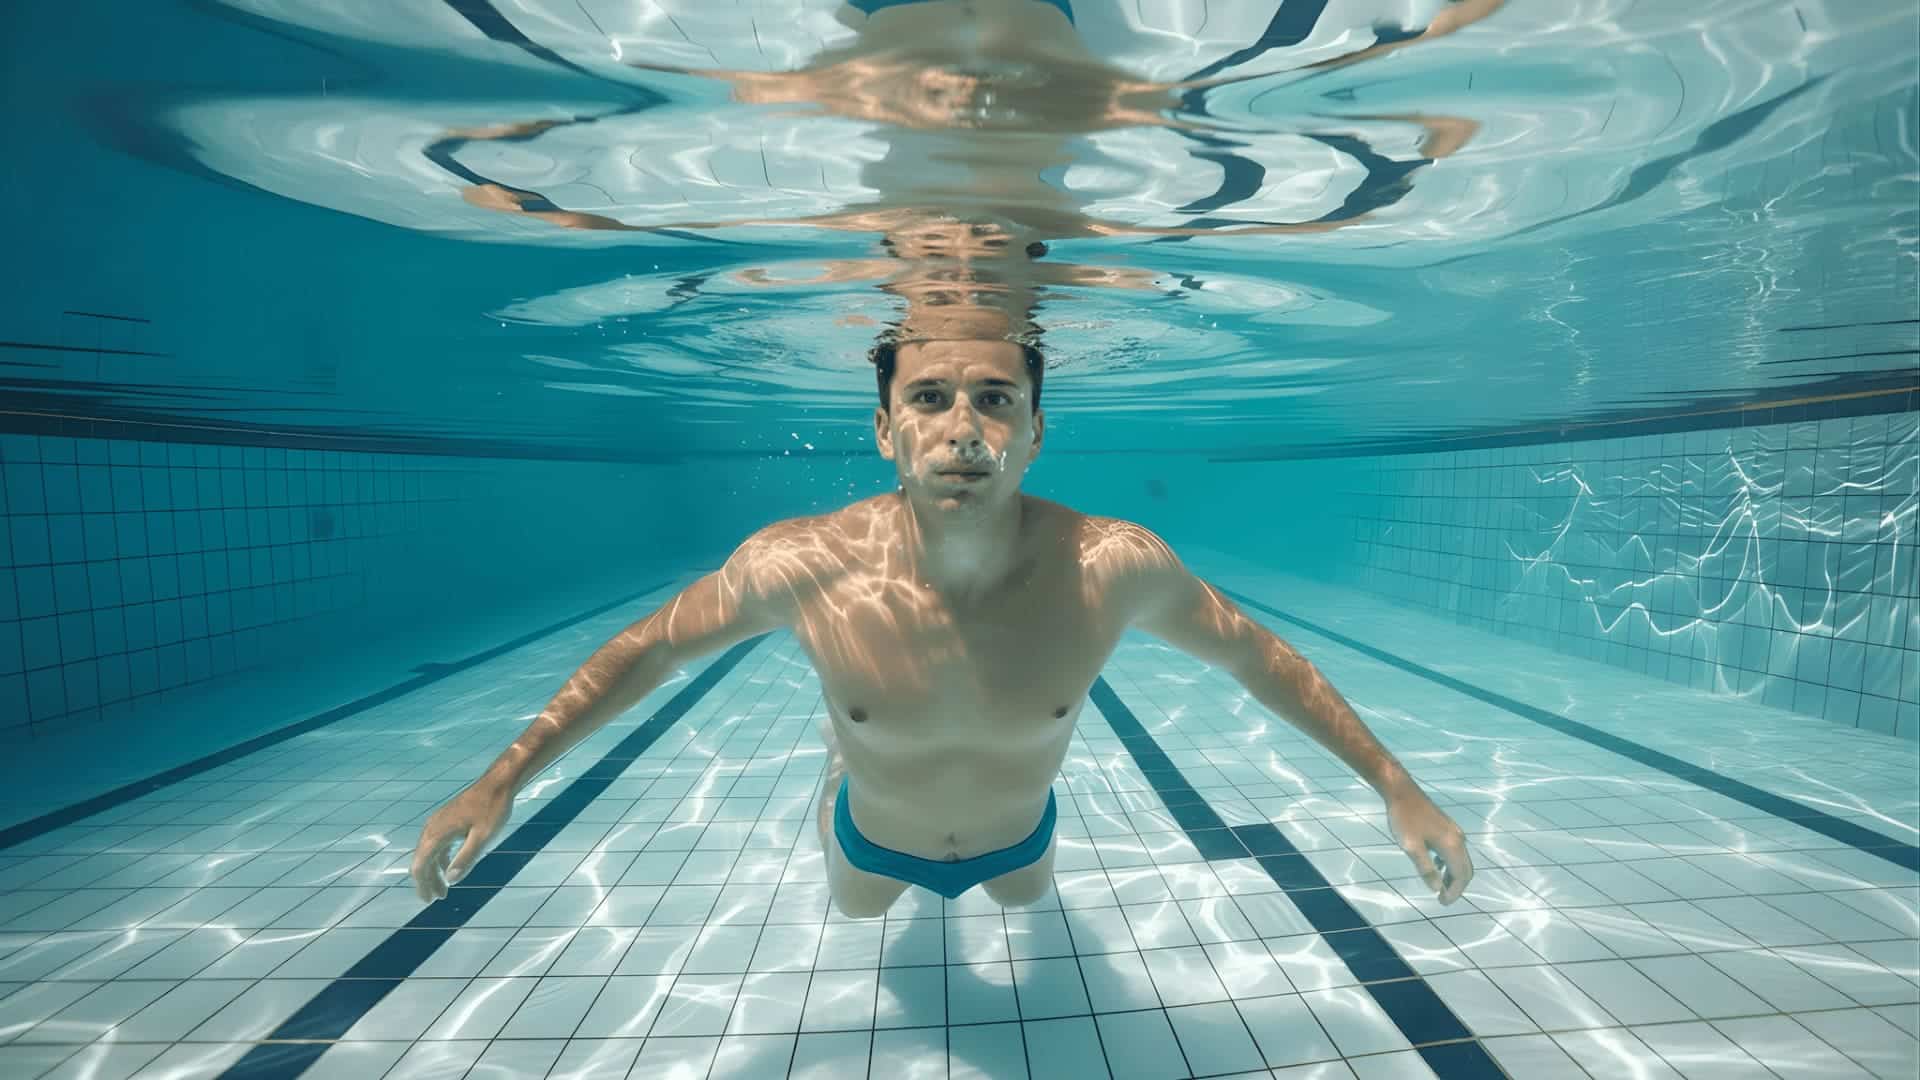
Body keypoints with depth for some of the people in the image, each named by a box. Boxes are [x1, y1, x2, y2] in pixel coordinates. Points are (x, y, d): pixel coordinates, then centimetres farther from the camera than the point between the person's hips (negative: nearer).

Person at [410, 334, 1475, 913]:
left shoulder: (1116, 568, -36)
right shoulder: (801, 567, -36)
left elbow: (1261, 655, -18)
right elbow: (647, 648, -18)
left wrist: (1398, 787, -11)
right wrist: (498, 783, -11)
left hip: (1017, 835, 1)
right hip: (874, 838, 0)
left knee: (1027, 900, 36)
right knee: (856, 910, 36)